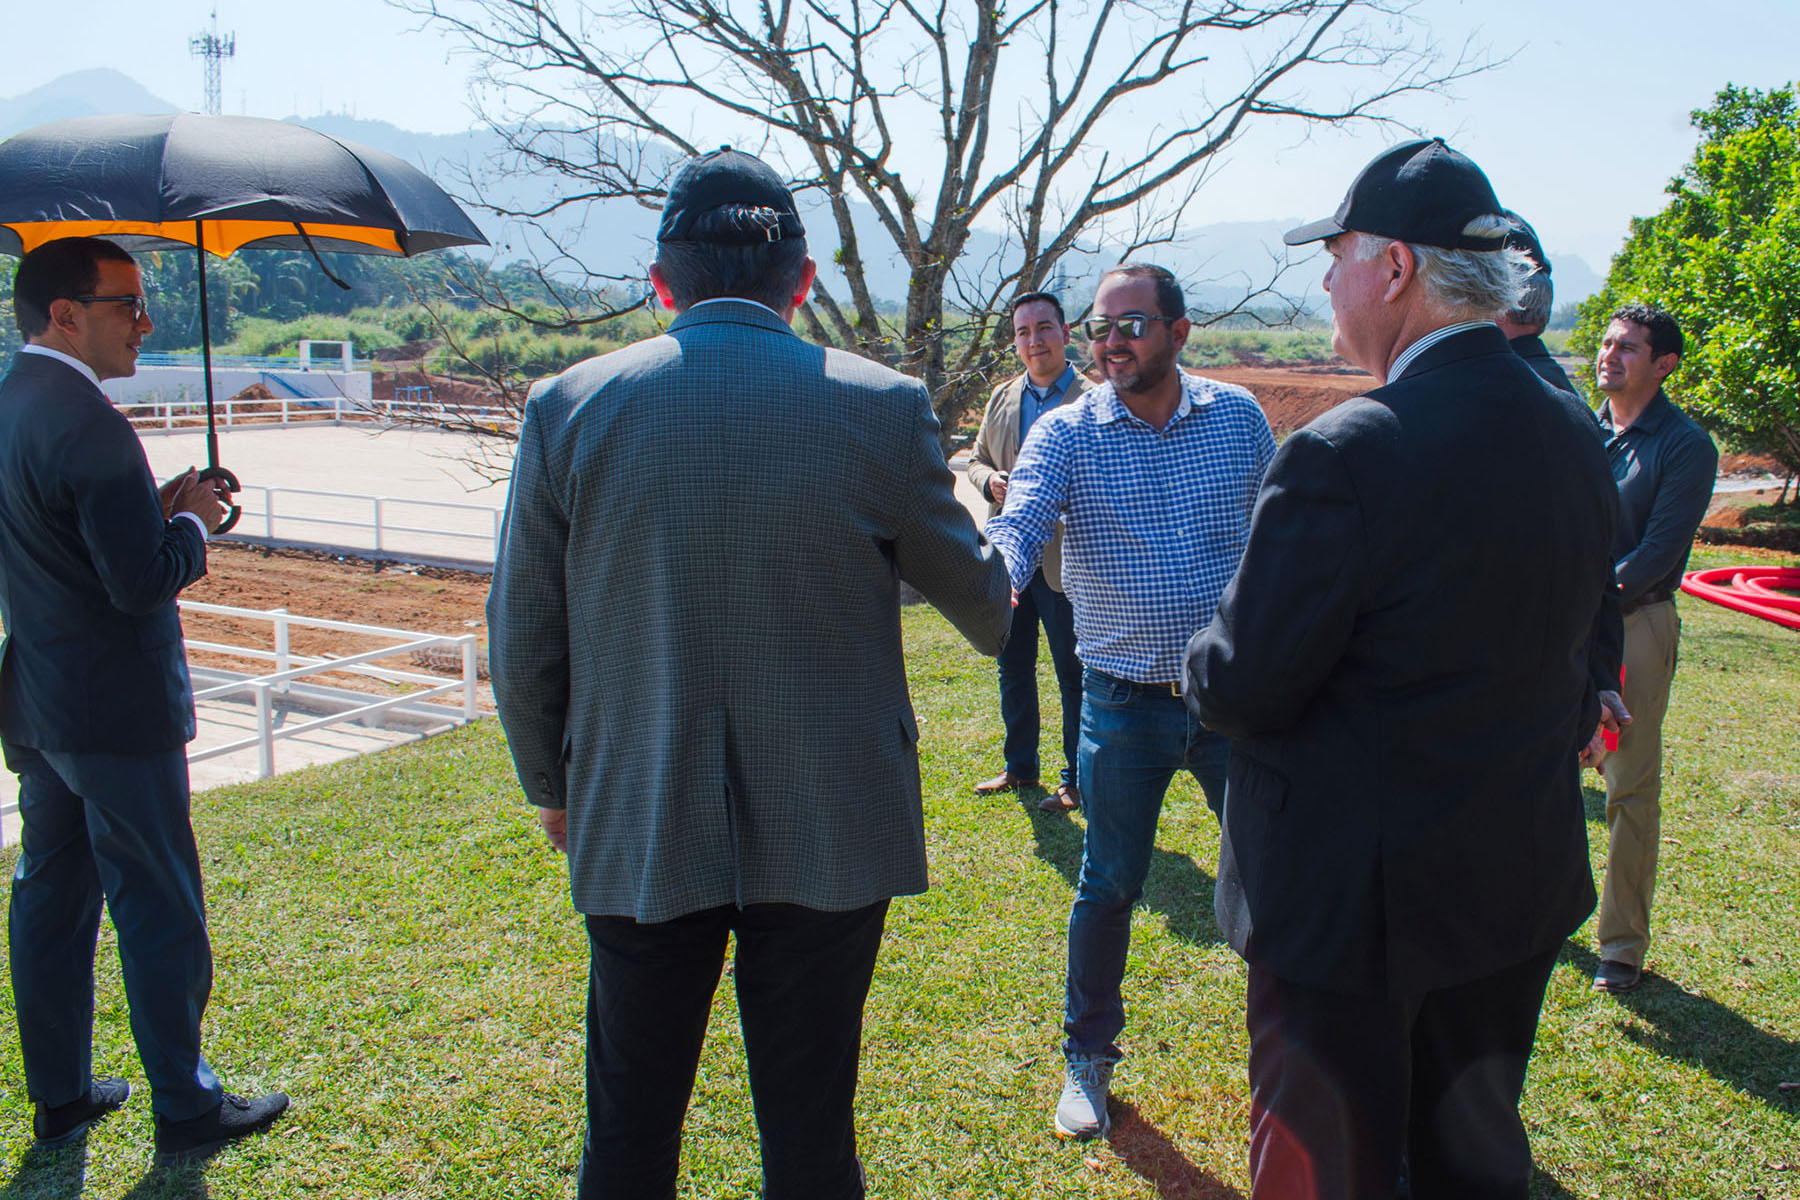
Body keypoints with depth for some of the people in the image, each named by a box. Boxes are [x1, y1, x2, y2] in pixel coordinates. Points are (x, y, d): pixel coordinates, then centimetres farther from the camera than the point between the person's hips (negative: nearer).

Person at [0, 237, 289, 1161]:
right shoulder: (87, 424, -21)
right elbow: (144, 582, -24)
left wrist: (150, 509, 7)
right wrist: (192, 520, -7)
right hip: (114, 711, -9)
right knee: (158, 912, 3)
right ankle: (185, 1111, 16)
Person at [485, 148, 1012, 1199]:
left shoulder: (567, 409, -6)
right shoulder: (882, 408, -10)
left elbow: (521, 640, 2)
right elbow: (988, 614, 3)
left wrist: (553, 788, 18)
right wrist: (984, 525, 27)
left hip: (635, 836, 1)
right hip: (828, 836, -1)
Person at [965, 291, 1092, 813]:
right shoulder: (1002, 399, 10)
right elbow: (977, 460, 18)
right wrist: (990, 481, -4)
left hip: (1063, 560, -6)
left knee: (1074, 675, 4)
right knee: (1013, 671, 17)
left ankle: (1076, 782, 18)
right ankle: (1020, 767, 34)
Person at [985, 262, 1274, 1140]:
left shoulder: (1238, 417, 1)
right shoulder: (1065, 434, -6)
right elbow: (1018, 525, -22)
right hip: (1124, 704, -1)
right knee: (1108, 887, 9)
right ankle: (1087, 1056, 31)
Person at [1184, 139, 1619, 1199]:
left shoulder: (1345, 455, -25)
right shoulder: (1579, 437, 0)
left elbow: (1240, 687, -21)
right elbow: (1574, 648, 11)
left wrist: (1204, 659, 0)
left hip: (1356, 895, -7)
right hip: (1523, 879, 8)